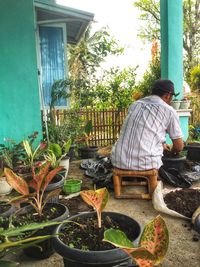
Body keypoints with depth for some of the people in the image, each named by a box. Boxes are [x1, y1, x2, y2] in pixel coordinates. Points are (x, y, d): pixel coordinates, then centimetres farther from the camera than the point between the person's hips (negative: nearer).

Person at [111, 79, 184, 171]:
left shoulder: (135, 104, 17)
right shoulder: (169, 111, 3)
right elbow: (179, 146, 9)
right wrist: (173, 151, 33)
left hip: (119, 161, 4)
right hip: (145, 164, -4)